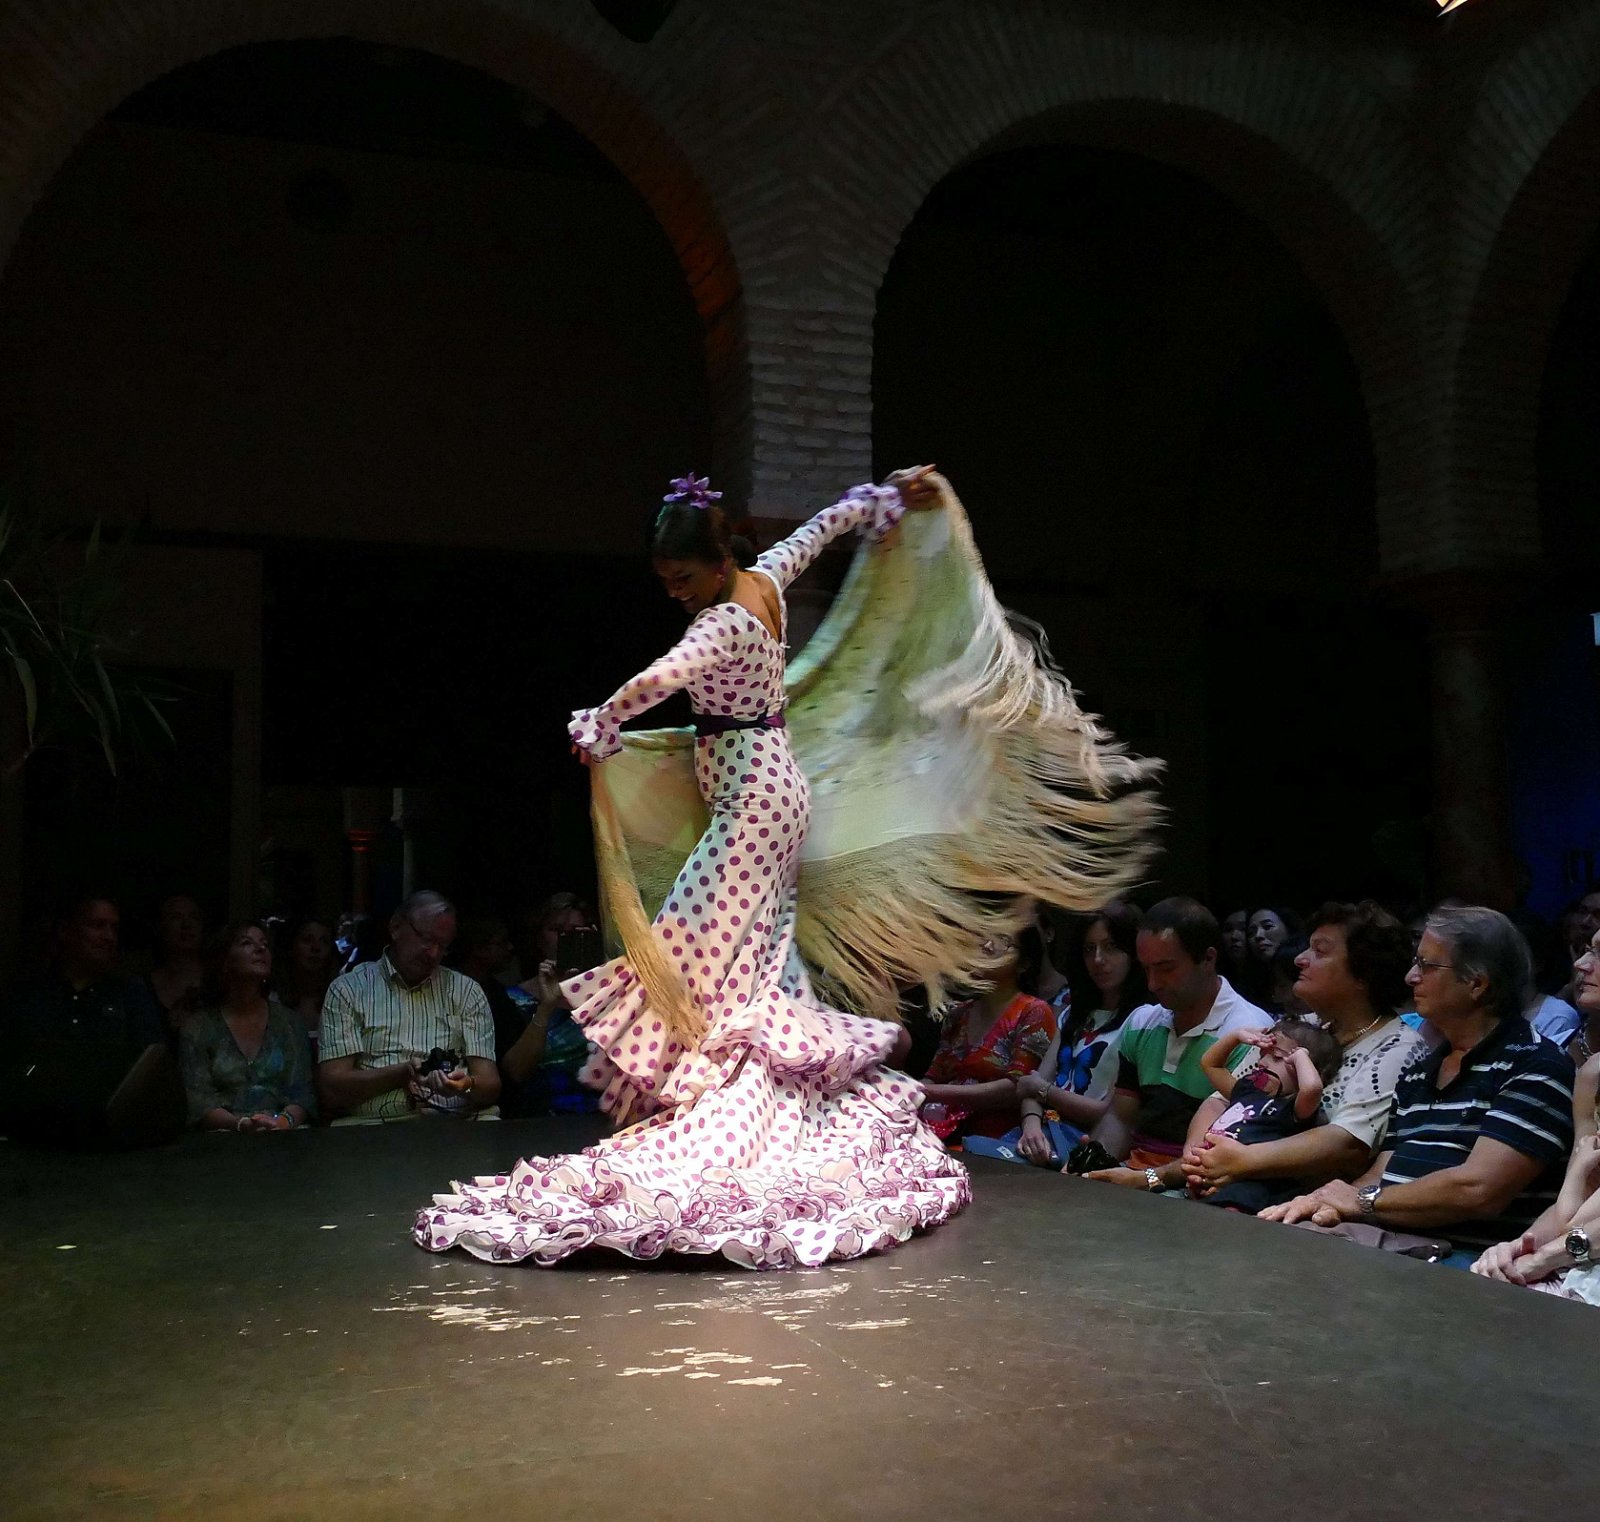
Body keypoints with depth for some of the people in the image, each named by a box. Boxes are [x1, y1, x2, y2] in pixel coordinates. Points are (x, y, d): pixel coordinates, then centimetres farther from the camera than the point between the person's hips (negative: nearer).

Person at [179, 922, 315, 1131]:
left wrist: (286, 1120, -15)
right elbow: (197, 1100, -1)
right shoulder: (198, 1026, 9)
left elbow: (302, 1092, 7)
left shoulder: (287, 1021, 15)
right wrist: (241, 1124, -20)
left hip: (282, 1136, 2)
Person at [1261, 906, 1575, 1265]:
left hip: (1470, 1259, -7)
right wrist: (1334, 1204, -6)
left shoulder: (1535, 1068, -6)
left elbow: (1477, 1190, -18)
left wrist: (1363, 1200, -7)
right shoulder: (1417, 1073, 21)